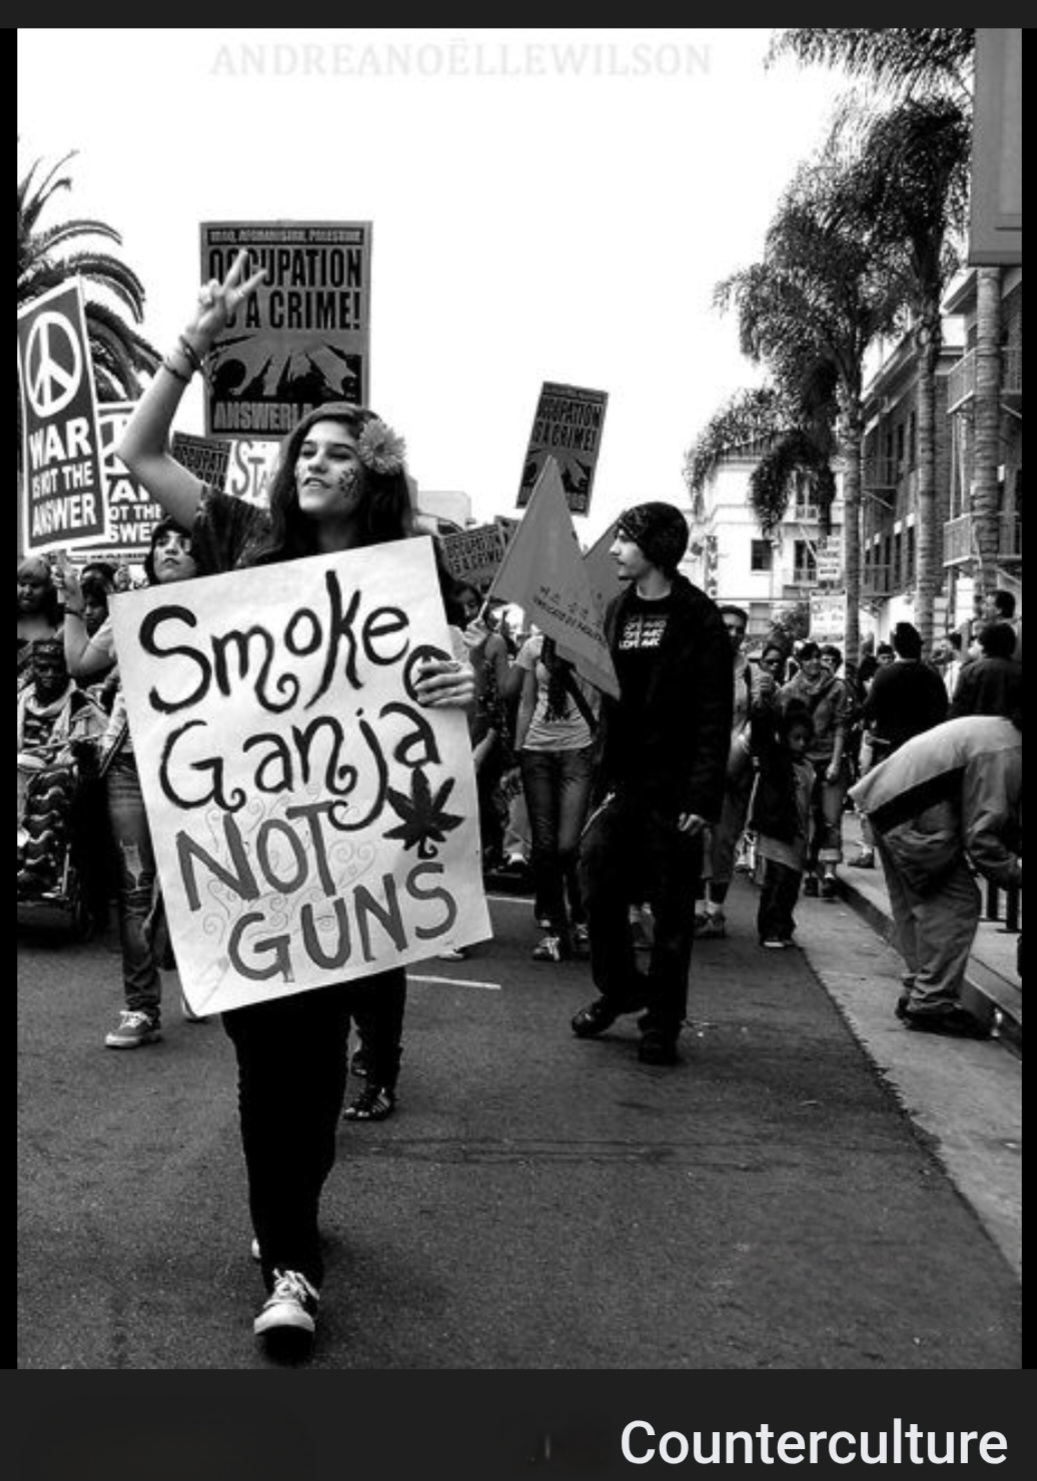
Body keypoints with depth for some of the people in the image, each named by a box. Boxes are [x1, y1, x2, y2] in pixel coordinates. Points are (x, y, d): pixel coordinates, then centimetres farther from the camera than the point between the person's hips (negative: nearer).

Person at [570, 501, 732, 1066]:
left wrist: (703, 797, -17)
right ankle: (619, 986, 26)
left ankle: (661, 1024, 18)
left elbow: (715, 715, -11)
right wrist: (605, 776, 6)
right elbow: (607, 697, 13)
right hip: (622, 781, 5)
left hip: (673, 787, -5)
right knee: (598, 886, 1)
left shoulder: (697, 617, -6)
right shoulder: (617, 610, 12)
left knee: (670, 912, 4)